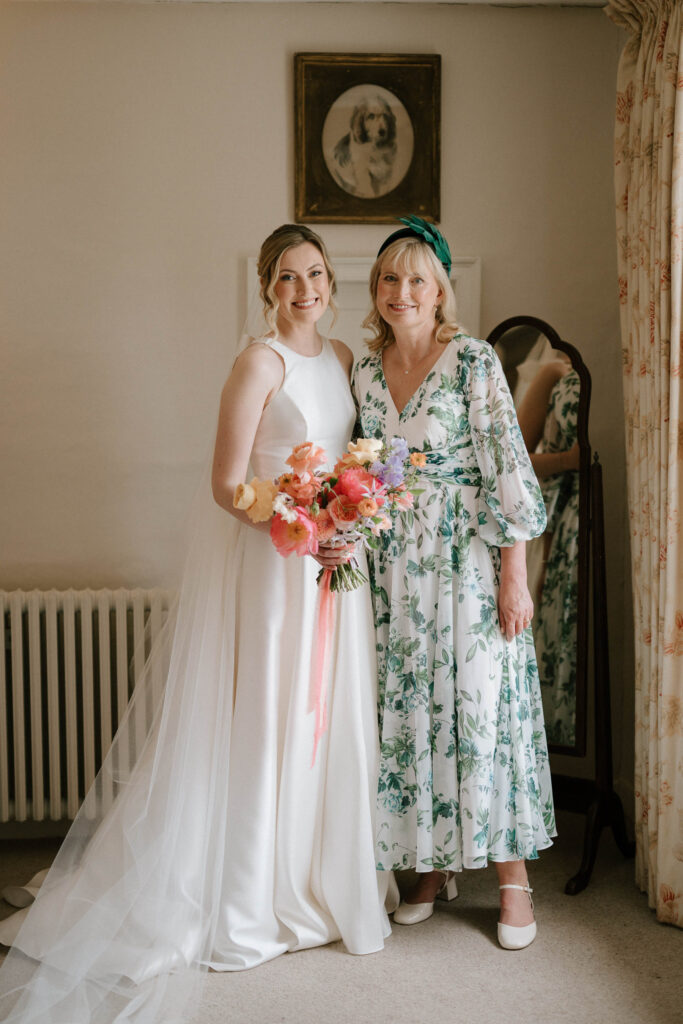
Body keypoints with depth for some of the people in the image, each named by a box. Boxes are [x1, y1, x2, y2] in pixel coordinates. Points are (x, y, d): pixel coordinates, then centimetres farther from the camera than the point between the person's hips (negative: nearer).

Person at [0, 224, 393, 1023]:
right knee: (266, 722, 1)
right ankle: (253, 902, 17)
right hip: (267, 561, -7)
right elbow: (227, 486, -15)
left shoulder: (342, 357, 11)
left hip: (333, 558, 8)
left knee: (332, 719, 14)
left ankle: (323, 880, 31)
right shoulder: (259, 361, -12)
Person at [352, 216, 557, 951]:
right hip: (395, 571, 5)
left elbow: (508, 469, -10)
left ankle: (513, 878, 13)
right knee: (409, 712, 8)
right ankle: (431, 867, 24)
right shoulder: (365, 373, 9)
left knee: (482, 706, -1)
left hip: (468, 562, -5)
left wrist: (514, 578, -13)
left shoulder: (474, 361, -7)